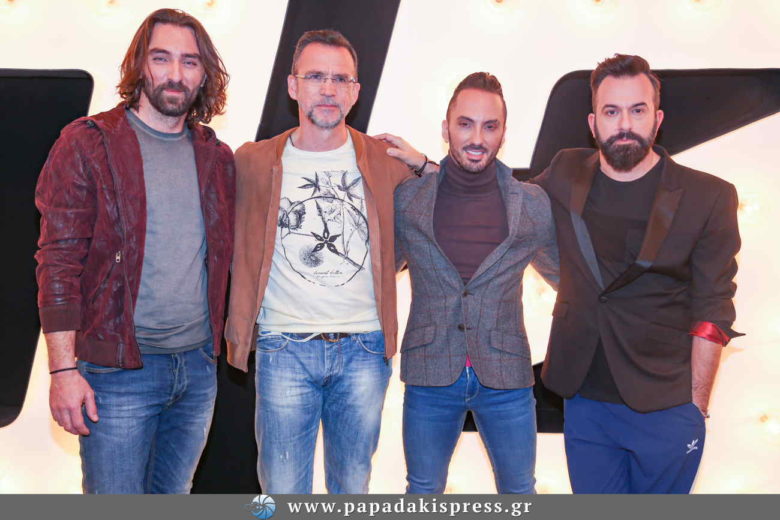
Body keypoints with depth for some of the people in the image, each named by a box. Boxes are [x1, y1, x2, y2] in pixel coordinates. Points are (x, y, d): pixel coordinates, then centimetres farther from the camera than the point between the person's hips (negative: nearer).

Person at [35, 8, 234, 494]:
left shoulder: (217, 157, 9)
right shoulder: (87, 144, -5)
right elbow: (59, 262, -9)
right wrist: (64, 369, -14)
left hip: (199, 365, 5)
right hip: (119, 369, -4)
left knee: (173, 498, 17)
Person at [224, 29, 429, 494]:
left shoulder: (385, 162, 3)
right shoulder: (253, 163, 2)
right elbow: (238, 250, 13)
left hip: (364, 348, 1)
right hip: (284, 350, -1)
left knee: (354, 485, 14)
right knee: (282, 491, 6)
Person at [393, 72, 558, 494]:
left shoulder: (534, 205, -2)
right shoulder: (406, 199, -3)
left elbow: (565, 275, 13)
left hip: (506, 379, 0)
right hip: (430, 377, 0)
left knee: (519, 491, 17)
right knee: (423, 491, 17)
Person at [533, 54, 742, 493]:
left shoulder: (709, 198, -7)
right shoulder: (567, 176, 1)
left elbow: (712, 313, -5)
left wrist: (695, 408, -7)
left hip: (665, 411, -2)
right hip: (585, 403, 3)